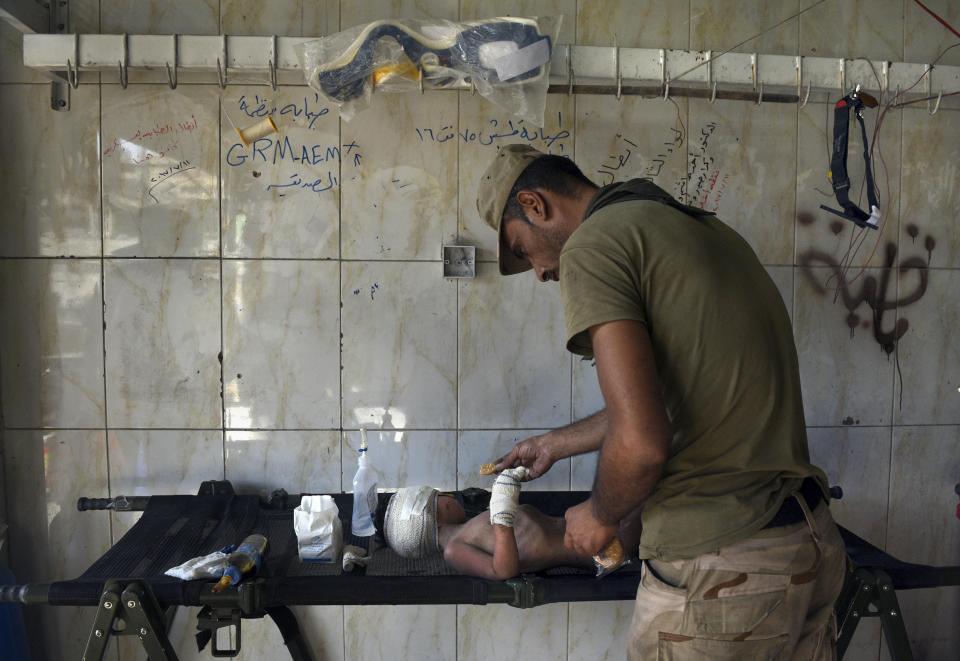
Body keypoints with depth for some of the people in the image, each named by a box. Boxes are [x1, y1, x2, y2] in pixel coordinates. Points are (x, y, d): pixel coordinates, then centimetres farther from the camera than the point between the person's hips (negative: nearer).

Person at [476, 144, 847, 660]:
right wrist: (557, 444, 36)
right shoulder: (701, 227, 16)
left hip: (718, 571, -9)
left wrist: (600, 516, -2)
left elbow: (641, 443, -23)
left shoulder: (592, 245, -12)